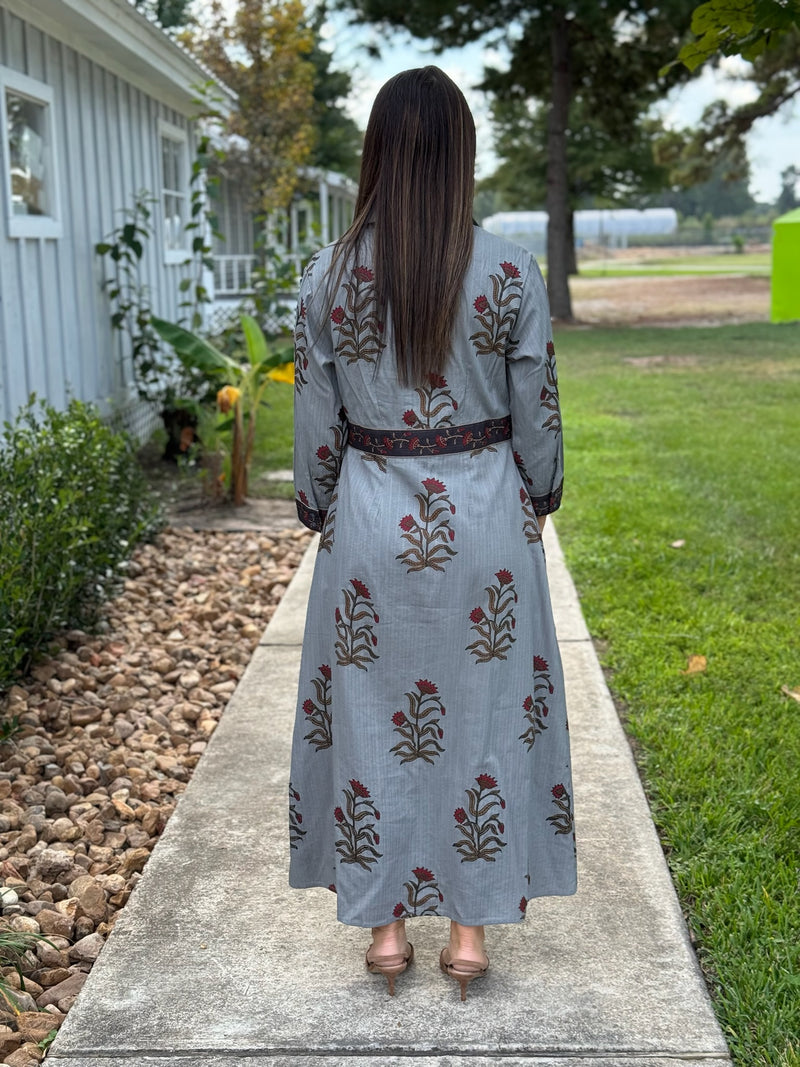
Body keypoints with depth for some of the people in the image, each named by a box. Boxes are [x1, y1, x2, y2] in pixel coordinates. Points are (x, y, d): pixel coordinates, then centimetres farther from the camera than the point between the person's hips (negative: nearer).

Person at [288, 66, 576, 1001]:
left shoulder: (329, 274, -6)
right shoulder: (511, 273, -8)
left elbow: (315, 421, 0)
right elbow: (536, 412, -2)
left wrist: (317, 509, 15)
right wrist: (539, 495, 15)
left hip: (370, 514, 1)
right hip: (485, 515, 0)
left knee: (369, 711, 13)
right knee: (488, 708, 12)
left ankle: (385, 924, 22)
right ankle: (472, 923, 20)